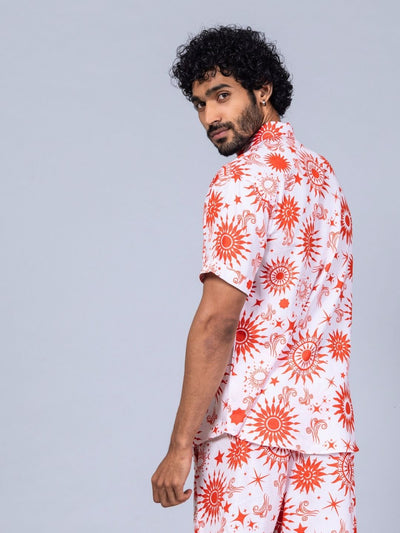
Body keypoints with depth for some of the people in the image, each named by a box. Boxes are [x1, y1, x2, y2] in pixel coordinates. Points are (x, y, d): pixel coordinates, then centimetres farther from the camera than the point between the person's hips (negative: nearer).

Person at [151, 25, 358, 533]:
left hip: (248, 420, -7)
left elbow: (217, 321, -18)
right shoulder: (323, 173, 16)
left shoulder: (243, 180, -11)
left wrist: (181, 446, -16)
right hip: (326, 419, 7)